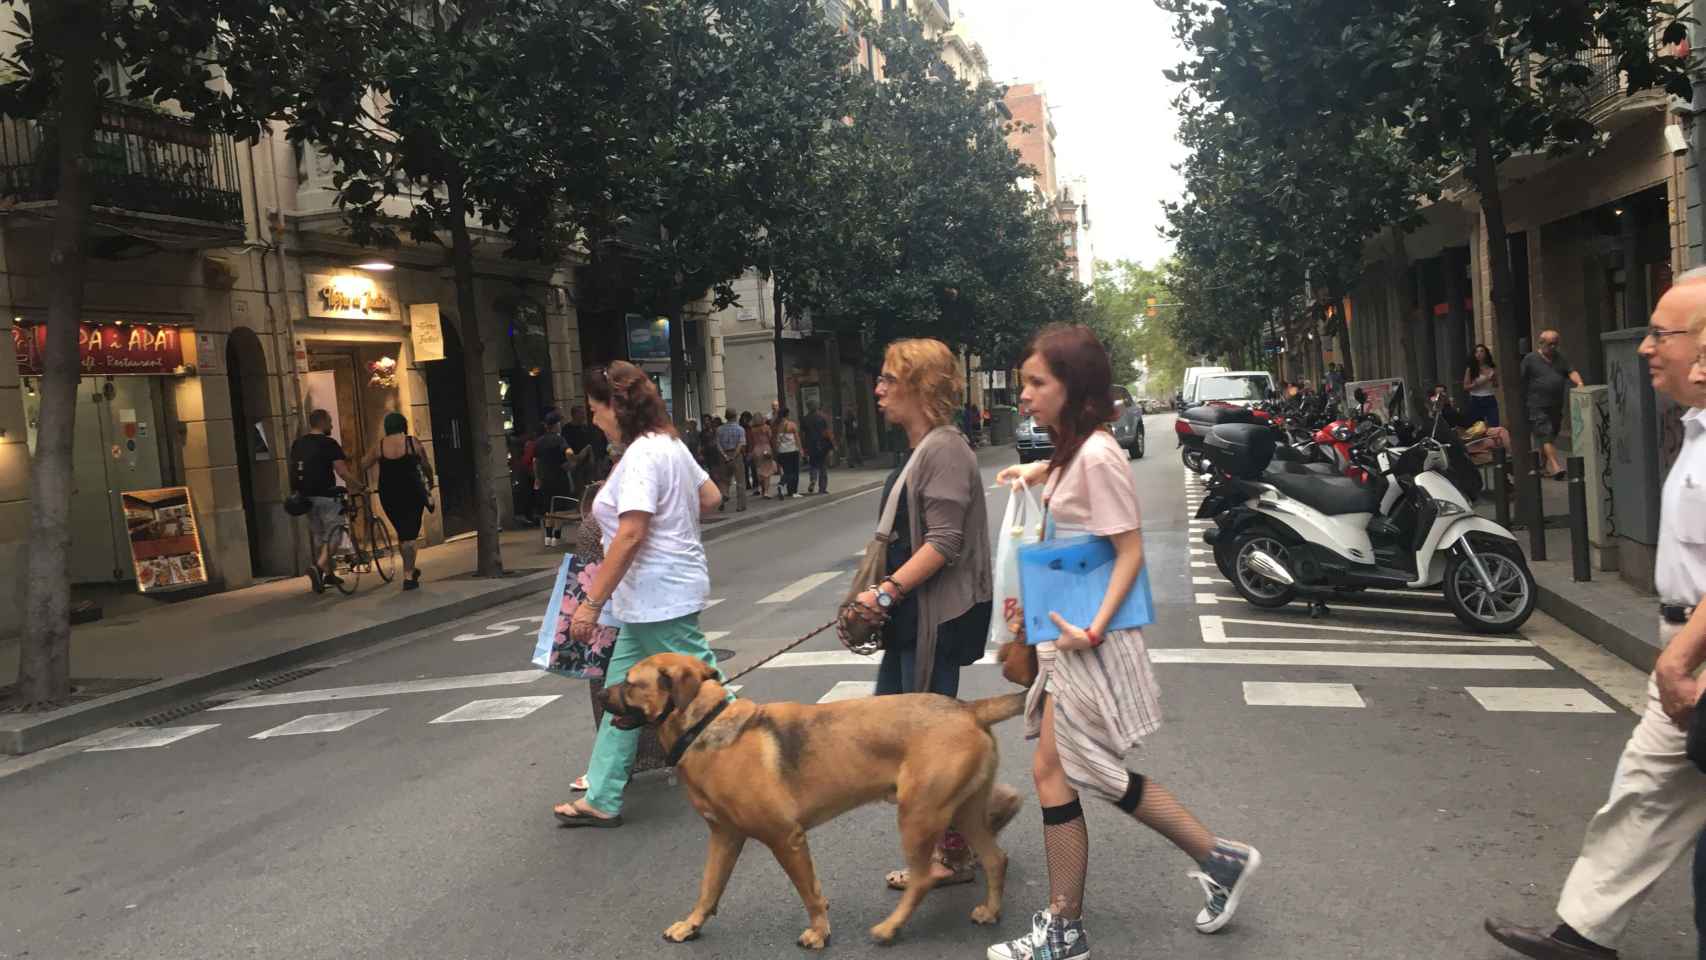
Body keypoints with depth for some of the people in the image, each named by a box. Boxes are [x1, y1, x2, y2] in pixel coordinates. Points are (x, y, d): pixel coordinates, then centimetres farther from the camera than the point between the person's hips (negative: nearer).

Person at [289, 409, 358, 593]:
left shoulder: (297, 443, 10)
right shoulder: (329, 443, -11)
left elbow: (293, 470, 15)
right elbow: (342, 472, -17)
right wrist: (360, 486, -7)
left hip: (306, 496, 7)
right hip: (326, 496, -7)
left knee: (318, 535, 15)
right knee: (333, 533, 0)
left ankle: (328, 574, 23)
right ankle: (319, 566, -20)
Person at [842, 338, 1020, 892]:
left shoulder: (944, 452, -16)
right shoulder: (918, 452, 14)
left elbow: (944, 542, -24)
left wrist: (888, 593, -25)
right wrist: (883, 597, 15)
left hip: (940, 614, -10)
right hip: (912, 617, 10)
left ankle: (953, 857, 15)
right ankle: (985, 801, 25)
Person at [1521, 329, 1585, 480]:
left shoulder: (1559, 357, 14)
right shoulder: (1530, 360, -2)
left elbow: (1571, 372, 5)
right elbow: (1522, 382, -2)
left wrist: (1579, 383, -16)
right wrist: (1524, 404, -4)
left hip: (1556, 406, 6)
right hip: (1538, 407, -6)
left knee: (1551, 437, 11)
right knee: (1546, 437, -14)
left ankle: (1545, 467, 23)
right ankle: (1556, 467, -21)